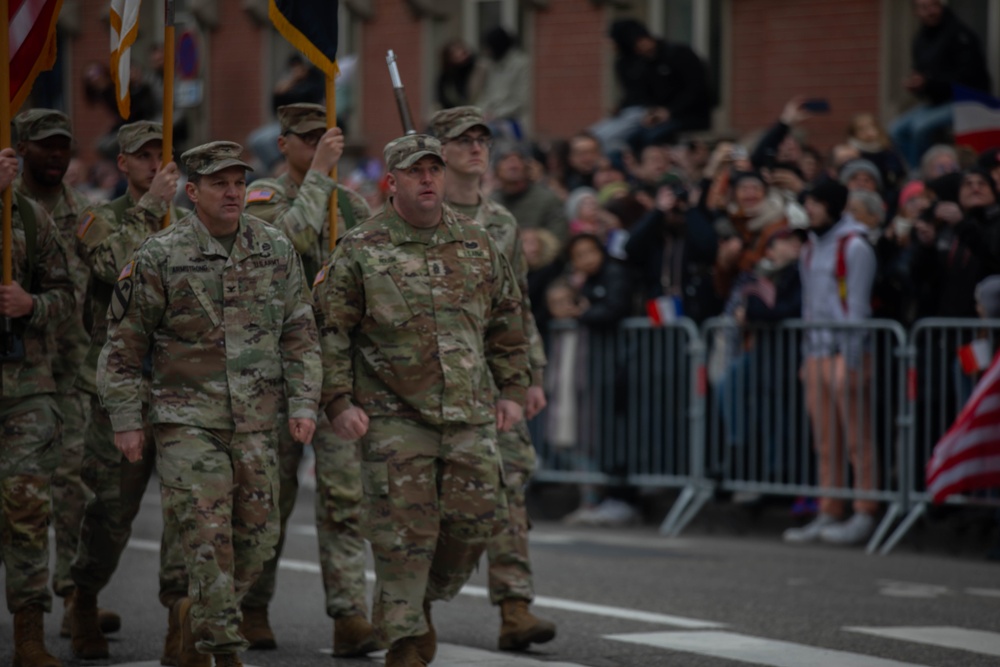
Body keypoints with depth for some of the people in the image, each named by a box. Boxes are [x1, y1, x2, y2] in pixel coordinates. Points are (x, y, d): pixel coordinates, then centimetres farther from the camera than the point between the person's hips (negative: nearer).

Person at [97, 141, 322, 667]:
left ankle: (196, 615, 30)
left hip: (256, 423, 4)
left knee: (257, 537, 7)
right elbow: (124, 344, 0)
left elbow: (300, 335, 10)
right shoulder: (159, 258, -5)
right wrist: (125, 420, -3)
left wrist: (303, 403, 2)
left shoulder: (276, 251, 5)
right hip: (187, 420, -4)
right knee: (208, 535, -11)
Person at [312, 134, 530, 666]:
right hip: (394, 417, -4)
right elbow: (329, 331, -2)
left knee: (474, 518, 3)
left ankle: (426, 599, 28)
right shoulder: (360, 251, -2)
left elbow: (507, 320, 19)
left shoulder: (477, 245, 11)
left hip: (470, 417, 4)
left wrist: (512, 390, 14)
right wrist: (339, 402, -9)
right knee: (404, 531, -5)